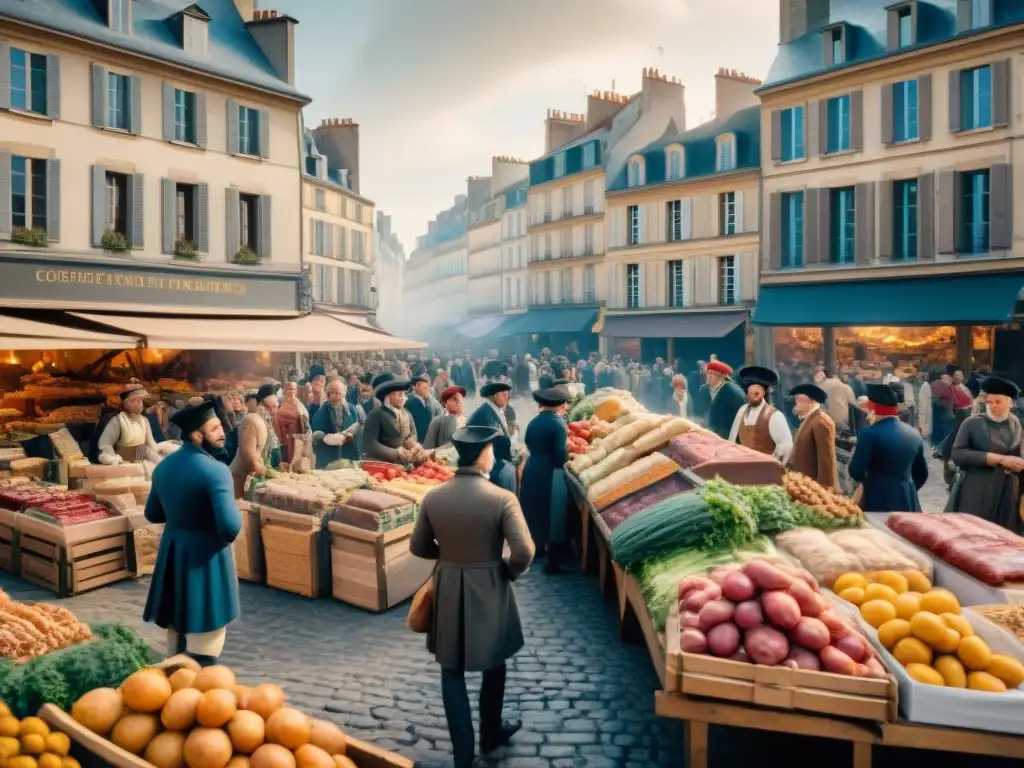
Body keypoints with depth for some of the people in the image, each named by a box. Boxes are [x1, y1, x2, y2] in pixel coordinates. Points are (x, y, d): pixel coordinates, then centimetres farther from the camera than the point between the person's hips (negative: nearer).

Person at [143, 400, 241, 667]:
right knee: (204, 634, 3)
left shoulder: (163, 466, 4)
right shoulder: (215, 470, -21)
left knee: (178, 629, 22)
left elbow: (153, 514, 15)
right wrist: (230, 534, -7)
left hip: (172, 553, 8)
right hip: (205, 557, -8)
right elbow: (231, 525, -28)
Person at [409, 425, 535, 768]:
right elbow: (524, 551, -21)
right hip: (488, 590, -2)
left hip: (447, 591, 2)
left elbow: (418, 547, 3)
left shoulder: (433, 497, -7)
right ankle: (491, 734, 40)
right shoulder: (502, 498, -18)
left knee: (452, 672, 14)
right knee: (494, 665, 22)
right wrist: (509, 572, -1)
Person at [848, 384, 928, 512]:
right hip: (908, 503, 6)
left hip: (878, 503, -6)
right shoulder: (913, 434, 9)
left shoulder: (869, 433, -12)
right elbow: (922, 473, 17)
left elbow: (855, 472, -13)